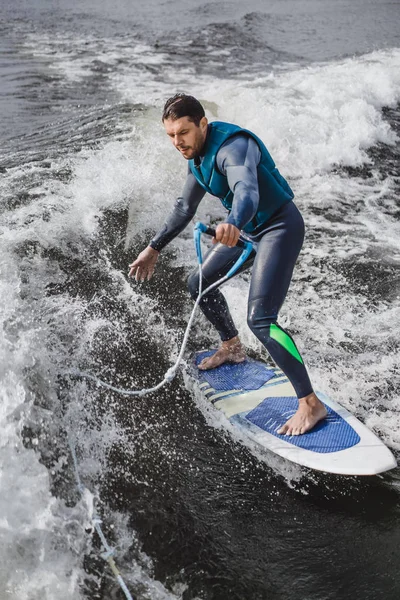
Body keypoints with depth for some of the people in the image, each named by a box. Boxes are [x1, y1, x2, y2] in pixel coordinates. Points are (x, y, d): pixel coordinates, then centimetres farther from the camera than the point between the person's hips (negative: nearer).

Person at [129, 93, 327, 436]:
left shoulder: (232, 146, -27)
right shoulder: (197, 155, 2)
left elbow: (247, 191, -48)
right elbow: (185, 209, 14)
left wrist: (233, 224, -70)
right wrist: (155, 249, 15)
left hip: (280, 227, -9)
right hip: (247, 229, 9)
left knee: (260, 319, -21)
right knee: (200, 284, 18)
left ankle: (311, 404, -13)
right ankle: (232, 348, 40)